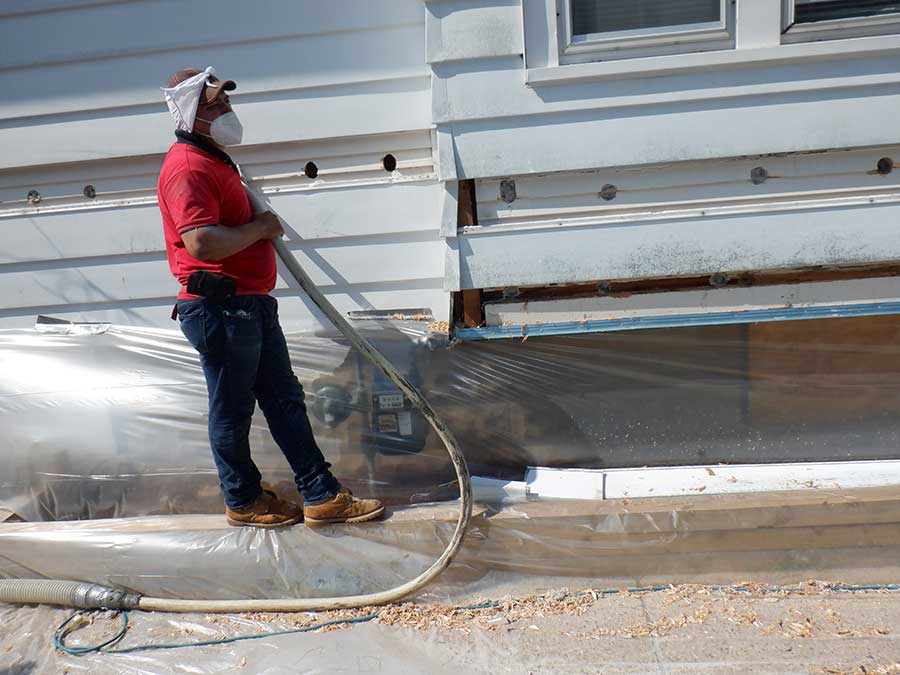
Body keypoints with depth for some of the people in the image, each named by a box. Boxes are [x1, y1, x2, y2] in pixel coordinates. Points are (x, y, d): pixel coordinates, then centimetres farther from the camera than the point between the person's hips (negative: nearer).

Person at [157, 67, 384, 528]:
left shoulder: (214, 159, 20)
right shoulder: (187, 167, -15)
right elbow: (202, 243, -29)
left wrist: (262, 226, 15)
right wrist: (259, 228, -15)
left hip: (251, 304, 11)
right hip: (219, 309, -11)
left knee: (285, 399, 10)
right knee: (232, 410, 5)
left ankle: (322, 495, 18)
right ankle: (243, 502, 23)